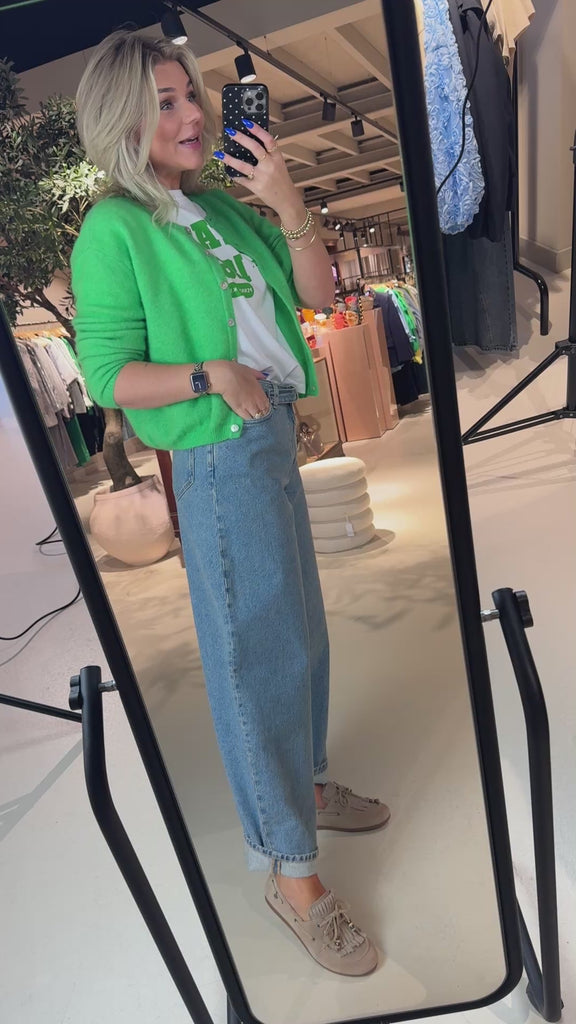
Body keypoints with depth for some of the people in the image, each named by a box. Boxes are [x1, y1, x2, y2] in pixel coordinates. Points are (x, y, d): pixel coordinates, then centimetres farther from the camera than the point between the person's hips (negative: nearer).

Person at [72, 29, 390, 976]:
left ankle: (302, 784, 41)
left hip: (275, 438, 8)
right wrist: (210, 375, -23)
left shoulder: (220, 206, 13)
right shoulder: (114, 229, -8)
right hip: (219, 461, -8)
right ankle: (289, 870, 18)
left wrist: (287, 203, -5)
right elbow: (109, 376, -12)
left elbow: (318, 291, 8)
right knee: (255, 652, -1)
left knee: (298, 630, 18)